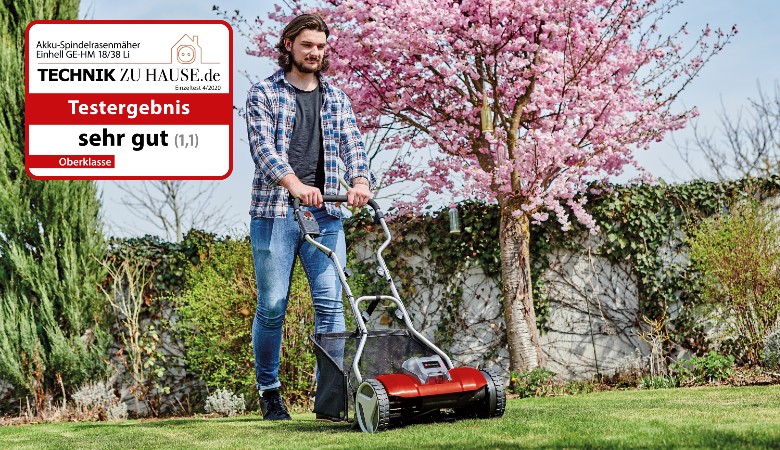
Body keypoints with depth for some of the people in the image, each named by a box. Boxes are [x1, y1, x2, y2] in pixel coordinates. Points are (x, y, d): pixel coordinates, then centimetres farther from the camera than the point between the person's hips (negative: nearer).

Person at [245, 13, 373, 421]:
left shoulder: (335, 98, 16)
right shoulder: (263, 94, 4)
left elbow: (351, 143, 3)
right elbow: (263, 147, -11)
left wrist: (360, 179, -19)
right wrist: (295, 184, -28)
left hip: (325, 214, 3)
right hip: (274, 212, -3)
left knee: (330, 303, -5)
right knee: (272, 307, 1)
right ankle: (268, 391, 16)